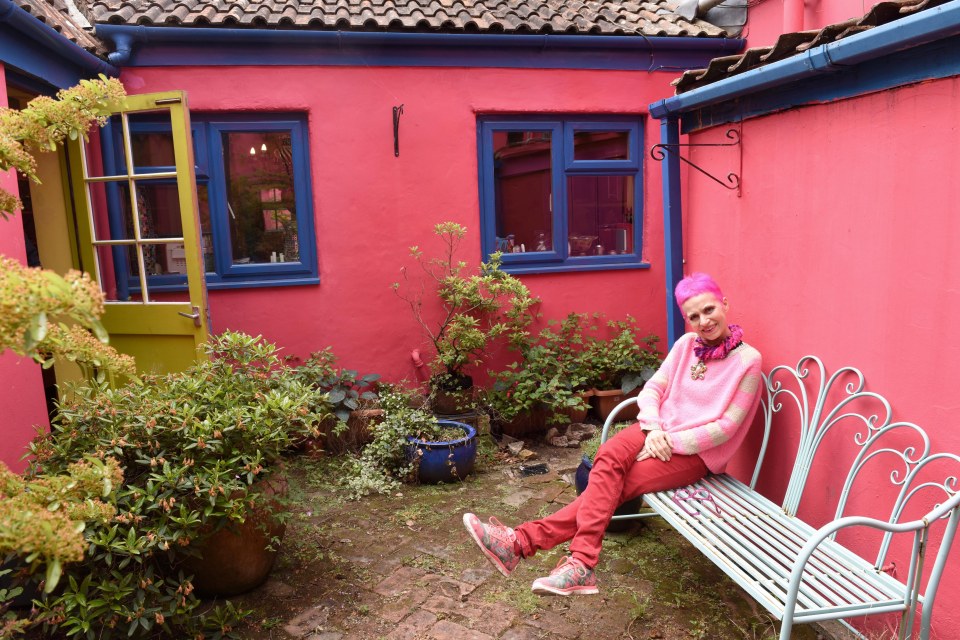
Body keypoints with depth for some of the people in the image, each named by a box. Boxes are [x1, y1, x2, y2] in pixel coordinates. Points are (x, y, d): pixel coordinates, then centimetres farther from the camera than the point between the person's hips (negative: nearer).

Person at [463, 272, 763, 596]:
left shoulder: (747, 360, -9)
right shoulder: (686, 344, 6)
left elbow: (725, 427, -12)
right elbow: (651, 389, 4)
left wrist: (671, 442, -17)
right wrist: (654, 429, -16)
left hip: (694, 452, -4)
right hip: (659, 430, 5)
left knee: (613, 482, -26)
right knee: (610, 455, -29)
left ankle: (523, 540, -30)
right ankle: (581, 563, -35)